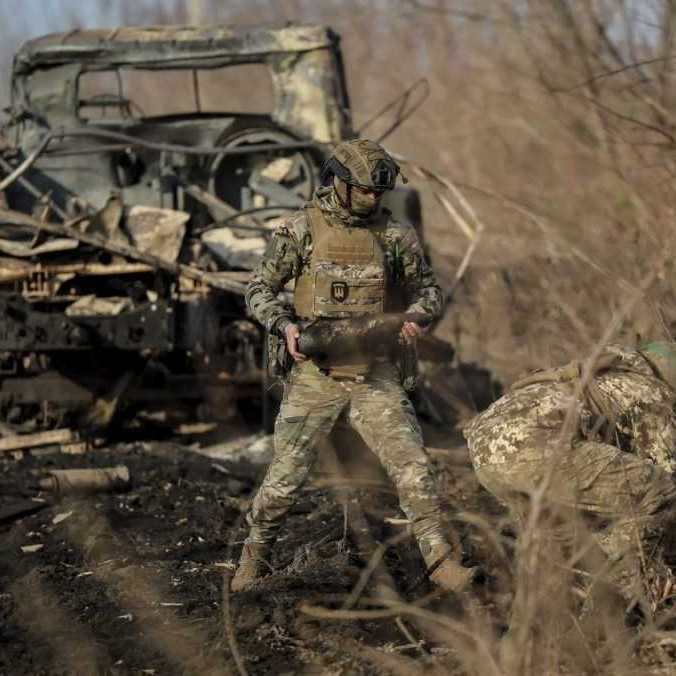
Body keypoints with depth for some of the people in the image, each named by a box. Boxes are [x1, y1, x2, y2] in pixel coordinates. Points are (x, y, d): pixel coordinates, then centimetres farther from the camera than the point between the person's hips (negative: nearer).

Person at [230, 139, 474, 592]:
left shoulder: (395, 233, 2)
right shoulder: (303, 230, -3)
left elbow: (428, 289, 11)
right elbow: (260, 291, 2)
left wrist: (415, 315, -11)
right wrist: (286, 325, -17)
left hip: (375, 376, 1)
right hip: (315, 373, -1)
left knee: (412, 466, -8)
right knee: (287, 475, 2)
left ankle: (441, 560, -2)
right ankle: (254, 558, 22)